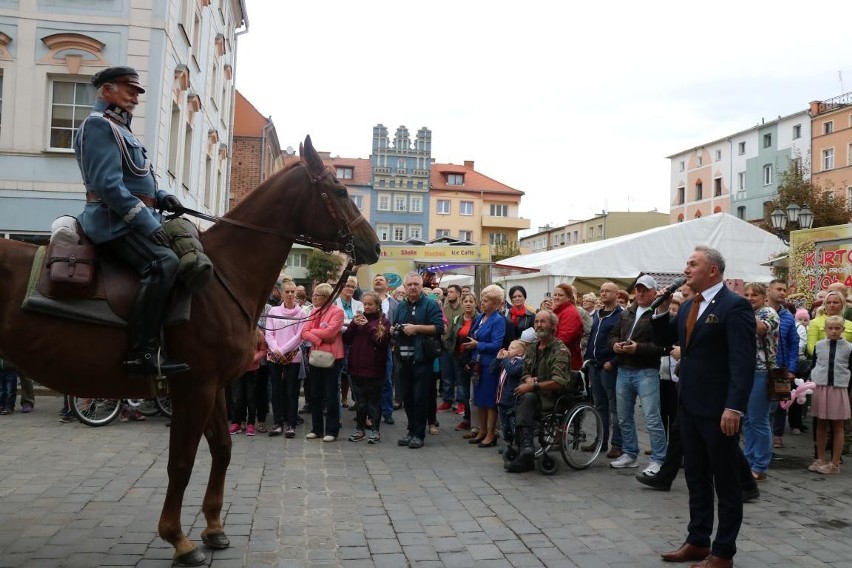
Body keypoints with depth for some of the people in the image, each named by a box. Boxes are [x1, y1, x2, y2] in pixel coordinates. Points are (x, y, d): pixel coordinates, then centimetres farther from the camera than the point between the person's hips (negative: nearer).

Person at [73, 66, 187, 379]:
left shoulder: (118, 129, 23)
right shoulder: (99, 124, -9)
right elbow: (109, 185, -21)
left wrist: (161, 197, 8)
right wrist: (148, 221, -23)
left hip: (131, 219, 11)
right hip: (114, 220, -11)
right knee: (163, 262, -31)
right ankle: (142, 354, -34)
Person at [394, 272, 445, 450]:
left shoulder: (431, 305, -4)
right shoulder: (401, 306, 16)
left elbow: (439, 328, -13)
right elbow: (395, 327, 26)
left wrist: (416, 328, -16)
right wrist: (393, 330, 4)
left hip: (422, 359, -6)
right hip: (404, 358, 6)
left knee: (420, 398, -2)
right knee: (406, 397, 11)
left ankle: (419, 434, 8)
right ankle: (411, 430, 24)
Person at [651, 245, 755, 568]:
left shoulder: (735, 306, -14)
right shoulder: (689, 306, 12)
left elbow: (744, 362, -19)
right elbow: (664, 340, 18)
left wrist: (734, 408, -26)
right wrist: (662, 309, 1)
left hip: (719, 410, -8)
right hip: (690, 406, 8)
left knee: (726, 482, 6)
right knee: (696, 478, 16)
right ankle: (698, 542, 28)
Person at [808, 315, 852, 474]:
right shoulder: (818, 345, 4)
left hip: (839, 389, -1)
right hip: (820, 387, 1)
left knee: (837, 427, 5)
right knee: (821, 424, 10)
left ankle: (834, 463, 12)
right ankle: (820, 459, 20)